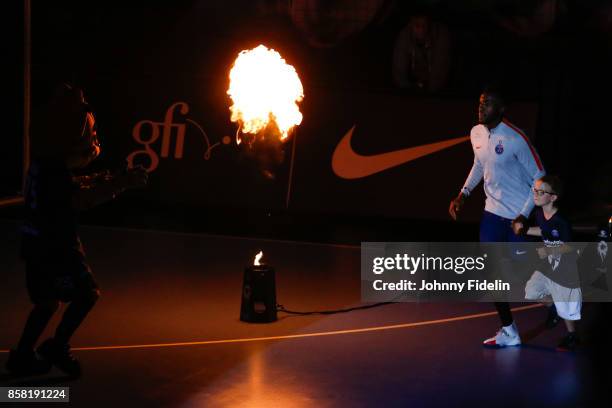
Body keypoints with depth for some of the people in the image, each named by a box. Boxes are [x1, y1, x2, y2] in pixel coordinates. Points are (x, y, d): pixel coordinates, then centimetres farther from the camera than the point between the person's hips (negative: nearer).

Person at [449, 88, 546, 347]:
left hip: (519, 215, -6)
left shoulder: (515, 139, -21)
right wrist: (463, 194, 9)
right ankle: (508, 332, 13)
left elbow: (539, 177, -16)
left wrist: (525, 215, -21)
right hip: (493, 211, 6)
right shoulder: (476, 133, 0)